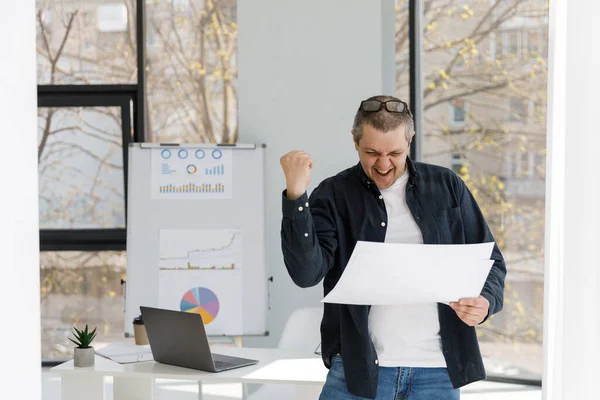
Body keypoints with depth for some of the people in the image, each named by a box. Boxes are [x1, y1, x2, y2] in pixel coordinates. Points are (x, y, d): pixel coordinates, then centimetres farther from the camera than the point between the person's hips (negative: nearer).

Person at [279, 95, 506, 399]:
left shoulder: (447, 187, 6)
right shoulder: (334, 195, 0)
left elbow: (490, 261, 9)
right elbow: (306, 272, -13)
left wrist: (485, 301, -11)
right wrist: (296, 195, -24)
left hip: (437, 371, 2)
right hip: (359, 368, -1)